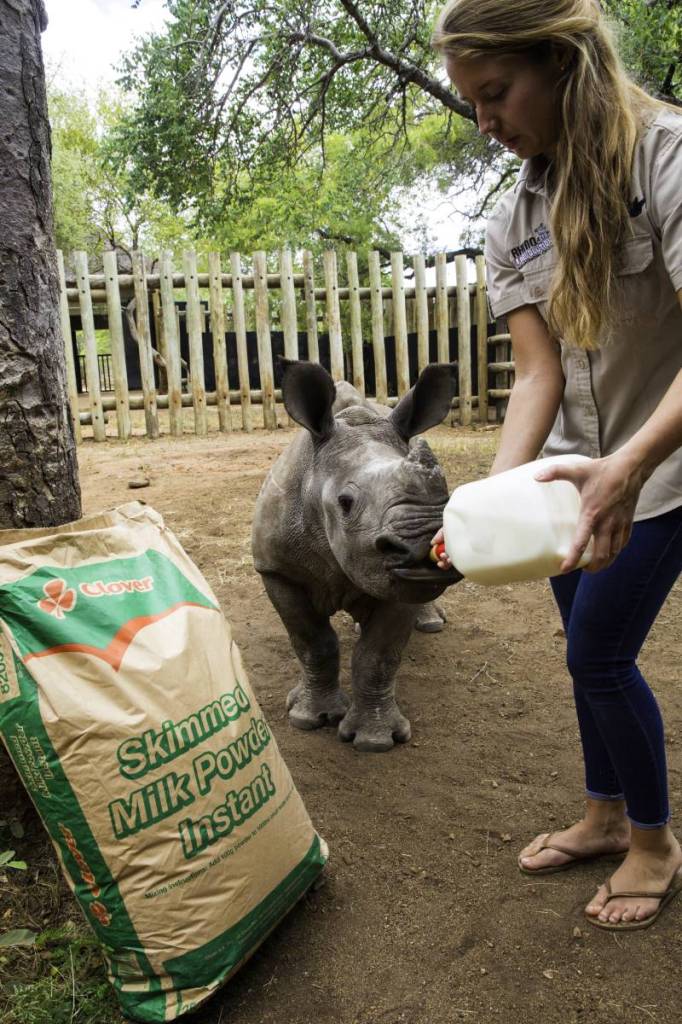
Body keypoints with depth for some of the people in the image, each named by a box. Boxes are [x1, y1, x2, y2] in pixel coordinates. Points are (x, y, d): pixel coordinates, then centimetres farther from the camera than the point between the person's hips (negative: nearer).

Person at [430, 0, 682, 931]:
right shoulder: (511, 224, -1)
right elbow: (539, 373, -9)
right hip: (577, 465, 6)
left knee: (597, 654, -3)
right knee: (589, 649, 13)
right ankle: (606, 816, 37)